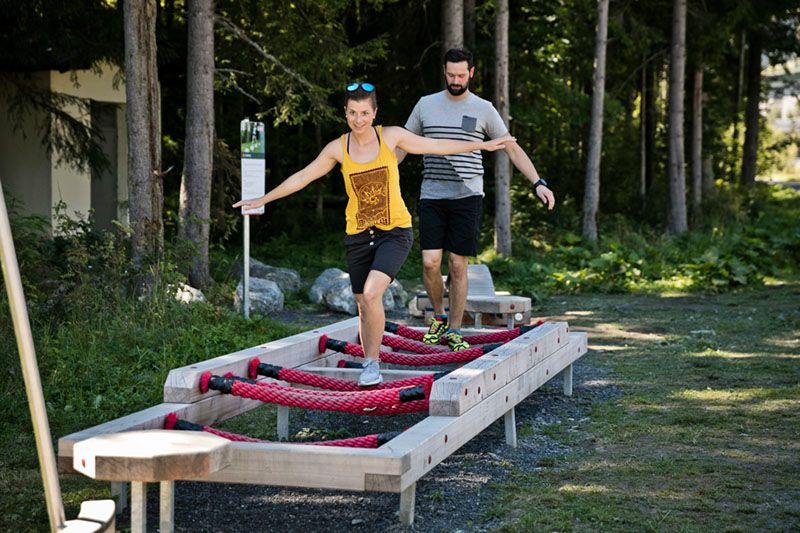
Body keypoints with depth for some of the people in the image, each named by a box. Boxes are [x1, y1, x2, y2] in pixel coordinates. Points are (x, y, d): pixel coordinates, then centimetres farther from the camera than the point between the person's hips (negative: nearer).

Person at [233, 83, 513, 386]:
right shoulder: (338, 148, -1)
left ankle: (372, 363, -9)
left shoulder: (391, 136, -4)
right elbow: (302, 177, 9)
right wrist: (263, 199, 11)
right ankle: (370, 369, 25)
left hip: (395, 232, -3)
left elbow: (437, 146, 5)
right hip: (358, 236, 3)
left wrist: (483, 145, 9)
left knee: (371, 293, -22)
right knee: (364, 306, 9)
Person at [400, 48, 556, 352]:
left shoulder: (483, 109, 4)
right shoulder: (426, 104, 9)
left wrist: (538, 183, -4)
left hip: (467, 197, -1)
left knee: (458, 265, -2)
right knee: (430, 262, -8)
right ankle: (439, 316, 16)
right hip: (431, 196, 1)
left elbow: (512, 148, 5)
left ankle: (454, 330, 10)